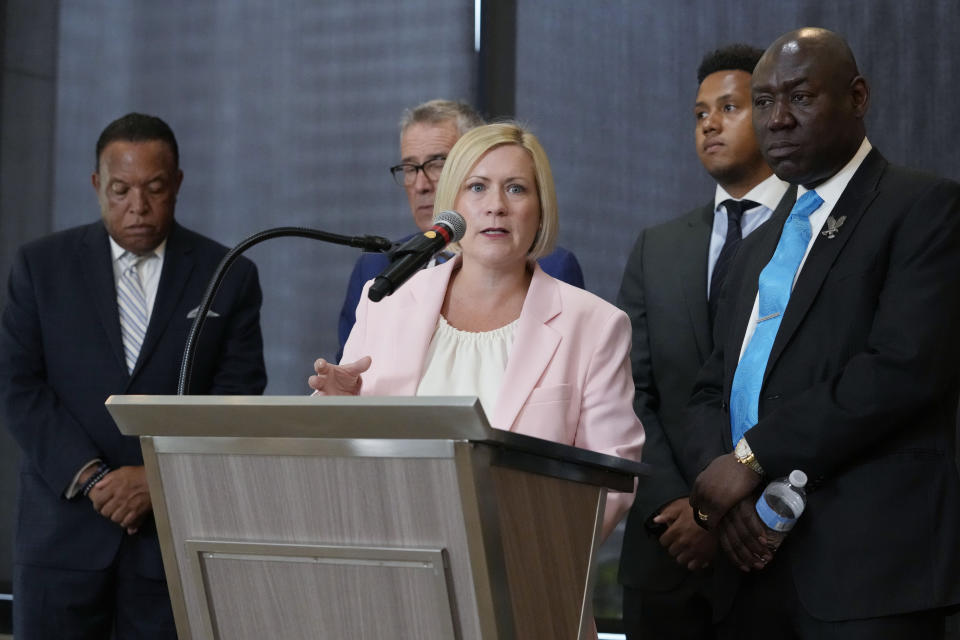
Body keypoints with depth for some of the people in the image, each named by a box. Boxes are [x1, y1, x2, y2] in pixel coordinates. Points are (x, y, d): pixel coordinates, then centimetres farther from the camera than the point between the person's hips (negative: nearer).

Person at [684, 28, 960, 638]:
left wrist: (753, 456, -13)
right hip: (754, 560, 6)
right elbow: (713, 389, 19)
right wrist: (717, 483, -2)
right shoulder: (762, 245, 22)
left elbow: (905, 366, -15)